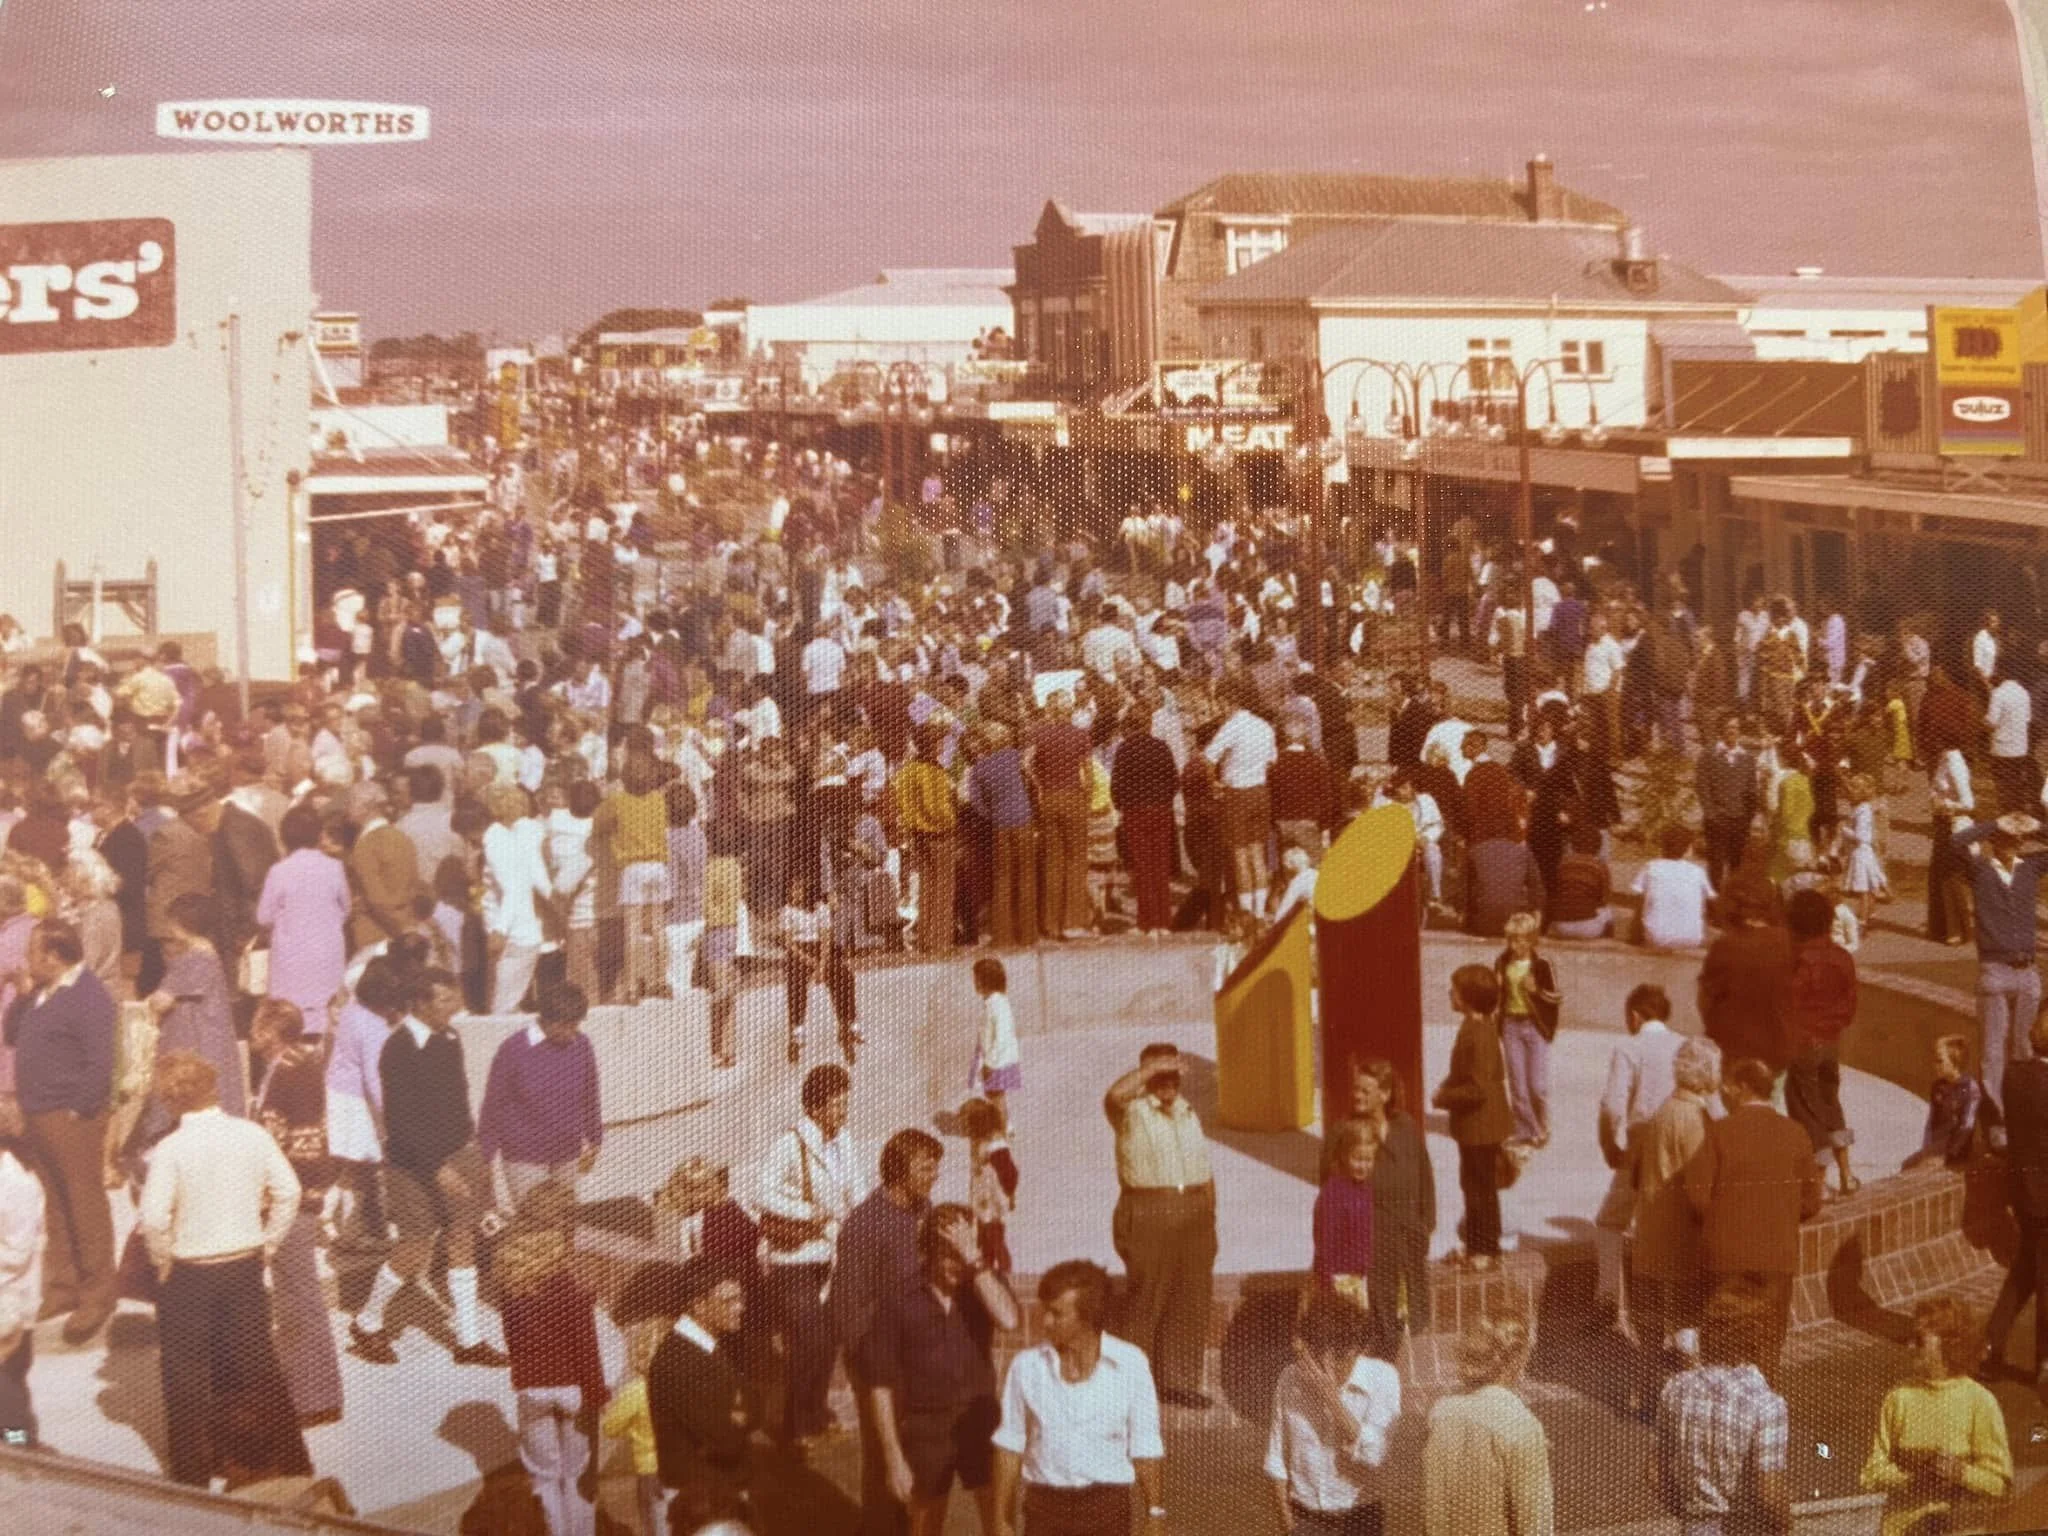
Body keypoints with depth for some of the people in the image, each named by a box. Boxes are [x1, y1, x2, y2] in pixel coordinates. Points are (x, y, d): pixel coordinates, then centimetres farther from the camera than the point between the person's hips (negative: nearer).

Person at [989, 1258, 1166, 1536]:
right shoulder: (1026, 1366, -1)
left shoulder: (1129, 1364, -4)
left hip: (1107, 1505, -1)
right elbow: (1010, 1447, 6)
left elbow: (1145, 1449, 1)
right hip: (1045, 1505, 1)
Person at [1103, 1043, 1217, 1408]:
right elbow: (1113, 1096, -31)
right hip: (1147, 1216, -6)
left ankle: (1181, 1381, 18)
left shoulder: (1189, 1113, 16)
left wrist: (1209, 1217, 15)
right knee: (1146, 1299, -2)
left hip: (1194, 1214, 6)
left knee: (1191, 1301, 8)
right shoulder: (1133, 1111, -5)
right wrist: (1149, 1069, -24)